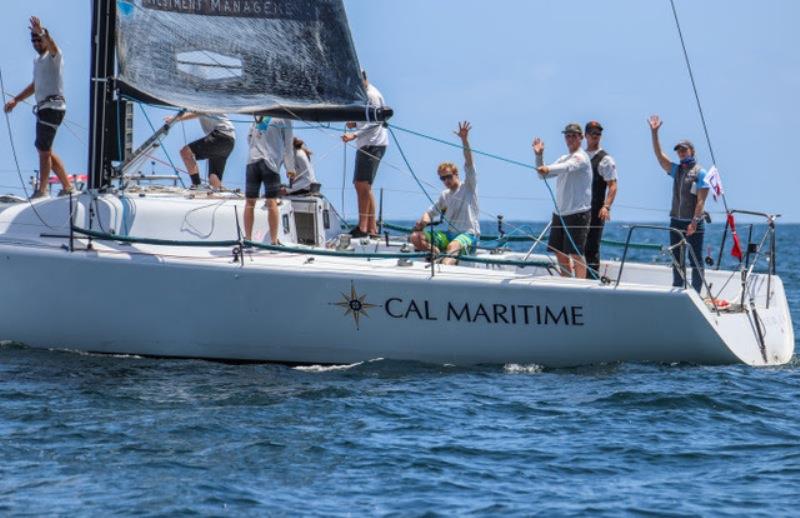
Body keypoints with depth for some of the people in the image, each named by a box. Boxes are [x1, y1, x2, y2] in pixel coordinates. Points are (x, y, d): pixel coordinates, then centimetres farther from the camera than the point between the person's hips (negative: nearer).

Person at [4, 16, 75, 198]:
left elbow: (52, 45, -31)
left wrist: (41, 32, -50)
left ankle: (42, 191, -4)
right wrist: (16, 100, 28)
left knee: (44, 150, -9)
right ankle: (67, 186, 18)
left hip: (53, 107, -10)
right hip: (43, 108, 10)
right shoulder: (37, 60, 21)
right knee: (45, 149, 13)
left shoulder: (54, 56, -6)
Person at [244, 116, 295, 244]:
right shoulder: (284, 118, 4)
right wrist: (290, 168, 16)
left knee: (250, 202, 7)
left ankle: (247, 240, 8)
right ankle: (274, 242, -4)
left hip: (253, 161, 4)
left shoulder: (258, 119, 18)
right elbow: (288, 146, 6)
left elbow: (249, 139, 26)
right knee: (272, 203, -3)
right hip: (270, 163, -4)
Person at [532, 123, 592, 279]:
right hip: (560, 212, 8)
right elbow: (543, 174, 19)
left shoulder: (581, 157, -7)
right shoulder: (564, 159, 19)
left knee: (576, 253, -12)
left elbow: (567, 167, -29)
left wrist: (548, 169, -47)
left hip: (578, 212, -8)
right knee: (560, 253, 11)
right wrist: (539, 156, 3)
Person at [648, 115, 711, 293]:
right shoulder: (676, 170, 13)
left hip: (693, 224, -6)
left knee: (695, 261, -3)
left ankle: (696, 294, -2)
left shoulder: (700, 173, -5)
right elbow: (659, 155, 5)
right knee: (677, 261, 10)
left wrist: (694, 222, -19)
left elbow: (701, 200, -11)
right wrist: (654, 133, -4)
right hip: (676, 222, 6)